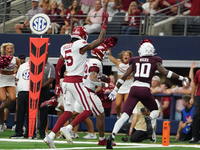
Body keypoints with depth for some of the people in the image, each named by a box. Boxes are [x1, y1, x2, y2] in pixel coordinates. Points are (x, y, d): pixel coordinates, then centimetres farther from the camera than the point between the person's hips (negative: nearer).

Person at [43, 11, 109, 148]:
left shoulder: (65, 48, 12)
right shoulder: (80, 46, -8)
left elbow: (58, 67, 15)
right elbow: (100, 40, -3)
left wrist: (57, 84, 24)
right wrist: (104, 24, 6)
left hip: (66, 82, 7)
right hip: (76, 82, -7)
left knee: (68, 112, 10)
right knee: (88, 111, 0)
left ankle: (51, 136, 0)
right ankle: (68, 128, -14)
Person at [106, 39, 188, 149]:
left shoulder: (135, 61, 13)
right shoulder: (155, 61, 8)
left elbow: (124, 77, 12)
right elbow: (165, 73, 0)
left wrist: (115, 90, 18)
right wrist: (181, 78, 9)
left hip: (134, 89, 1)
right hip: (145, 90, -1)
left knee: (124, 116, -3)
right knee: (155, 111, 23)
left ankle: (112, 136, -21)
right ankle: (149, 119, -14)